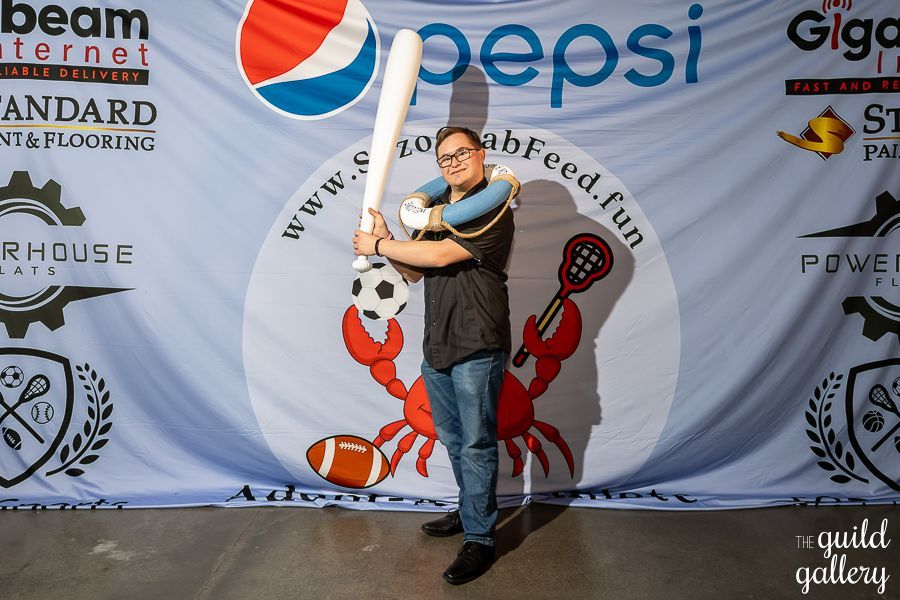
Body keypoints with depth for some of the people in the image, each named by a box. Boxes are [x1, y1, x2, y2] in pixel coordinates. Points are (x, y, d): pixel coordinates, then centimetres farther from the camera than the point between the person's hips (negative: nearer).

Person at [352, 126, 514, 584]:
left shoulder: (492, 210, -11)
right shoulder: (436, 207, 14)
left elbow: (441, 255, -21)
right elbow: (415, 271, 14)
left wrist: (378, 245, -11)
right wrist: (386, 244, -5)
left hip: (477, 349, -8)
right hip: (436, 347, 8)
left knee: (476, 445, 0)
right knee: (453, 439, 19)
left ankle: (479, 539, 13)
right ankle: (470, 511, 37)